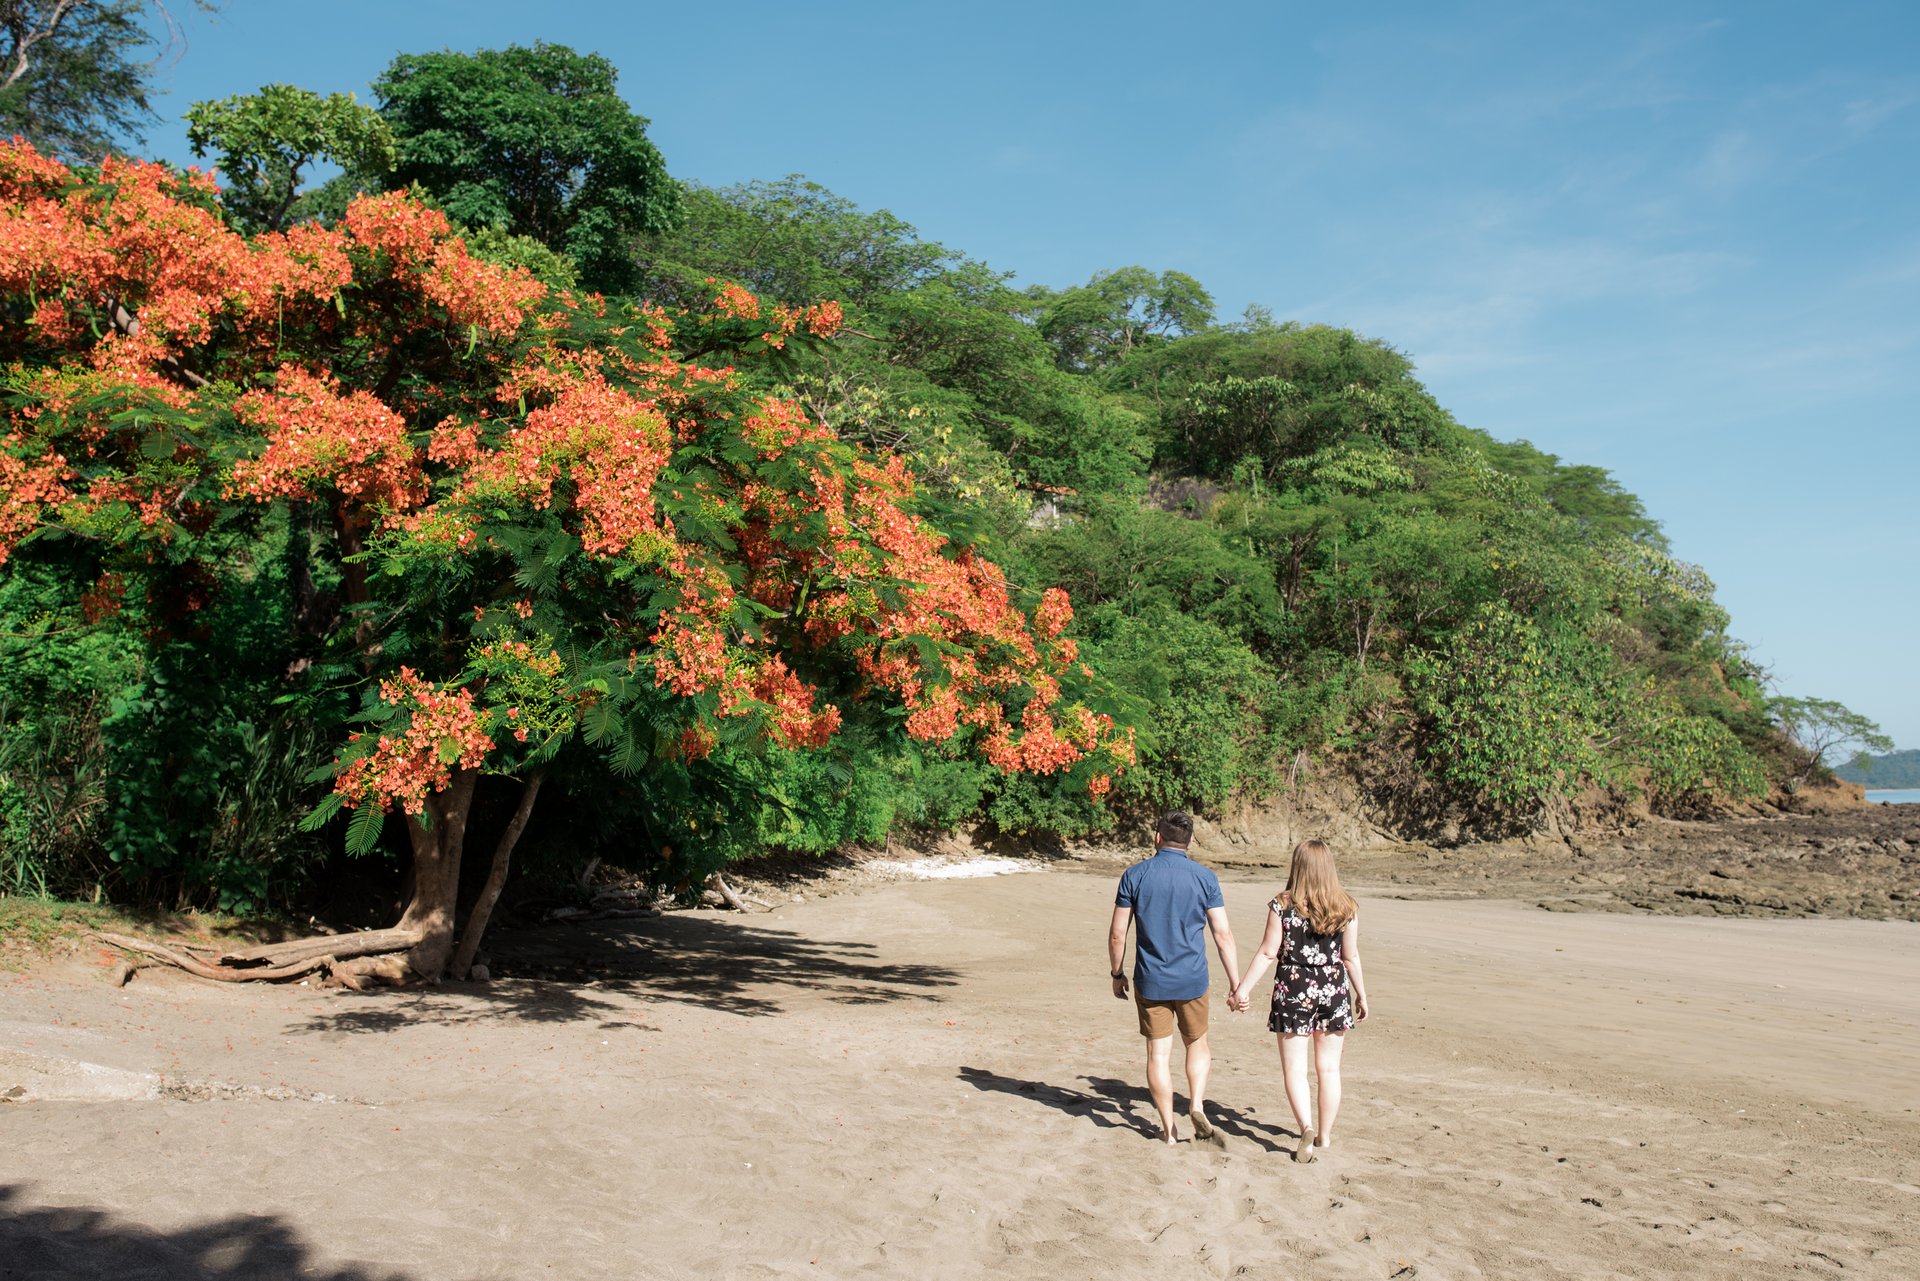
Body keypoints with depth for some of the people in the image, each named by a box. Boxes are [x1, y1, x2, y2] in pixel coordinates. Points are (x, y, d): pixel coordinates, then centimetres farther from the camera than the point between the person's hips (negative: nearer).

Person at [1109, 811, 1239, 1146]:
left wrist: (1116, 974, 11)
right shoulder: (1204, 878, -3)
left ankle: (1169, 1130, 12)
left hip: (1150, 981, 0)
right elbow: (1223, 934, -4)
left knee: (1159, 1055, 7)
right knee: (1198, 1045, 21)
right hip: (1192, 980, 1)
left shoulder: (1134, 875, -4)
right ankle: (1197, 1106, 3)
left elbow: (1117, 934, -3)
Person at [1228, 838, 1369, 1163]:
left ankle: (1306, 1127, -15)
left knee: (1295, 1068, 4)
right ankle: (1324, 1135, 21)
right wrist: (1361, 994, 15)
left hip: (1294, 991, -2)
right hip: (1334, 990, 2)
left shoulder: (1282, 906, -9)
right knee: (1328, 1069, 13)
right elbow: (1351, 956, 2)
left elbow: (1267, 952, -9)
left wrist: (1243, 988, -2)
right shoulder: (1346, 908, -3)